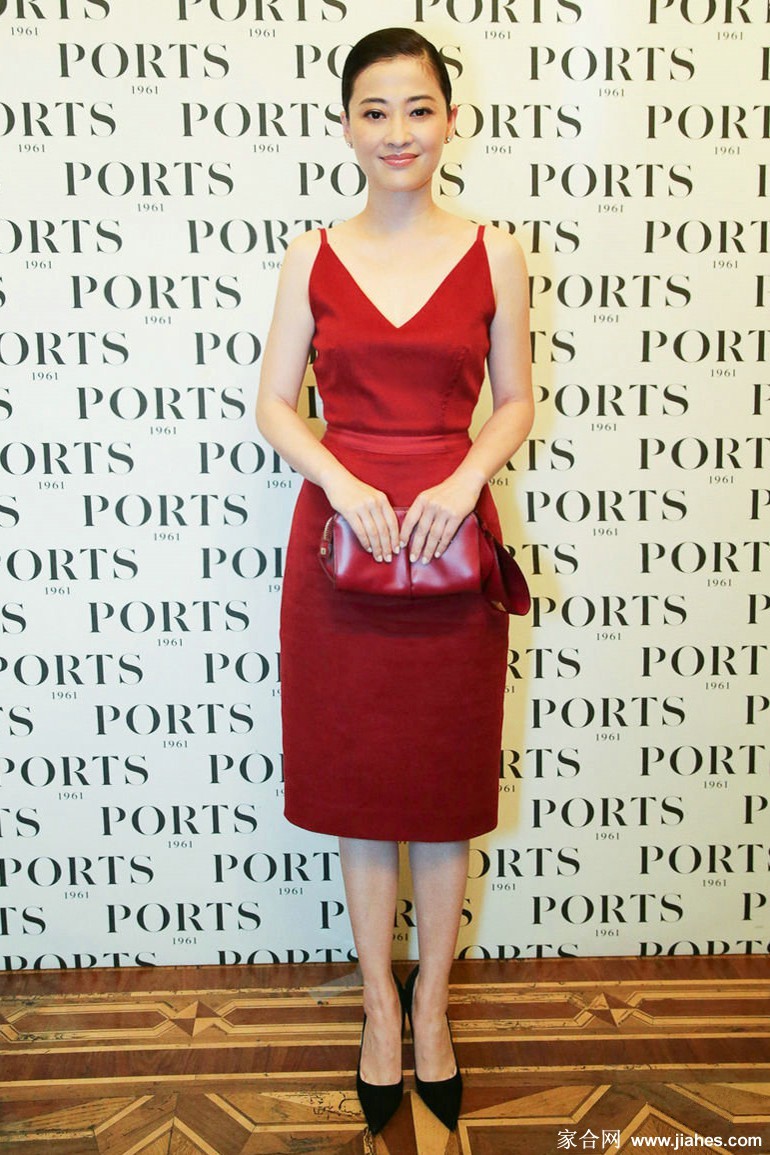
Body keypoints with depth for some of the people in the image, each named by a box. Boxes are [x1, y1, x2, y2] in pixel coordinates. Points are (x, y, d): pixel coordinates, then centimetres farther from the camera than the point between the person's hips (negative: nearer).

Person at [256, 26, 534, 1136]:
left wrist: (464, 480, -13)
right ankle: (379, 1002, 31)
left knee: (446, 785, 9)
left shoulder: (494, 255, 2)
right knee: (357, 781, 10)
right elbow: (274, 404, 4)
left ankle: (432, 1000, 32)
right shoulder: (311, 258, 3)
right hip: (339, 534, 1)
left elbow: (516, 402, 6)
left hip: (451, 536, 0)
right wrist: (343, 482, -13)